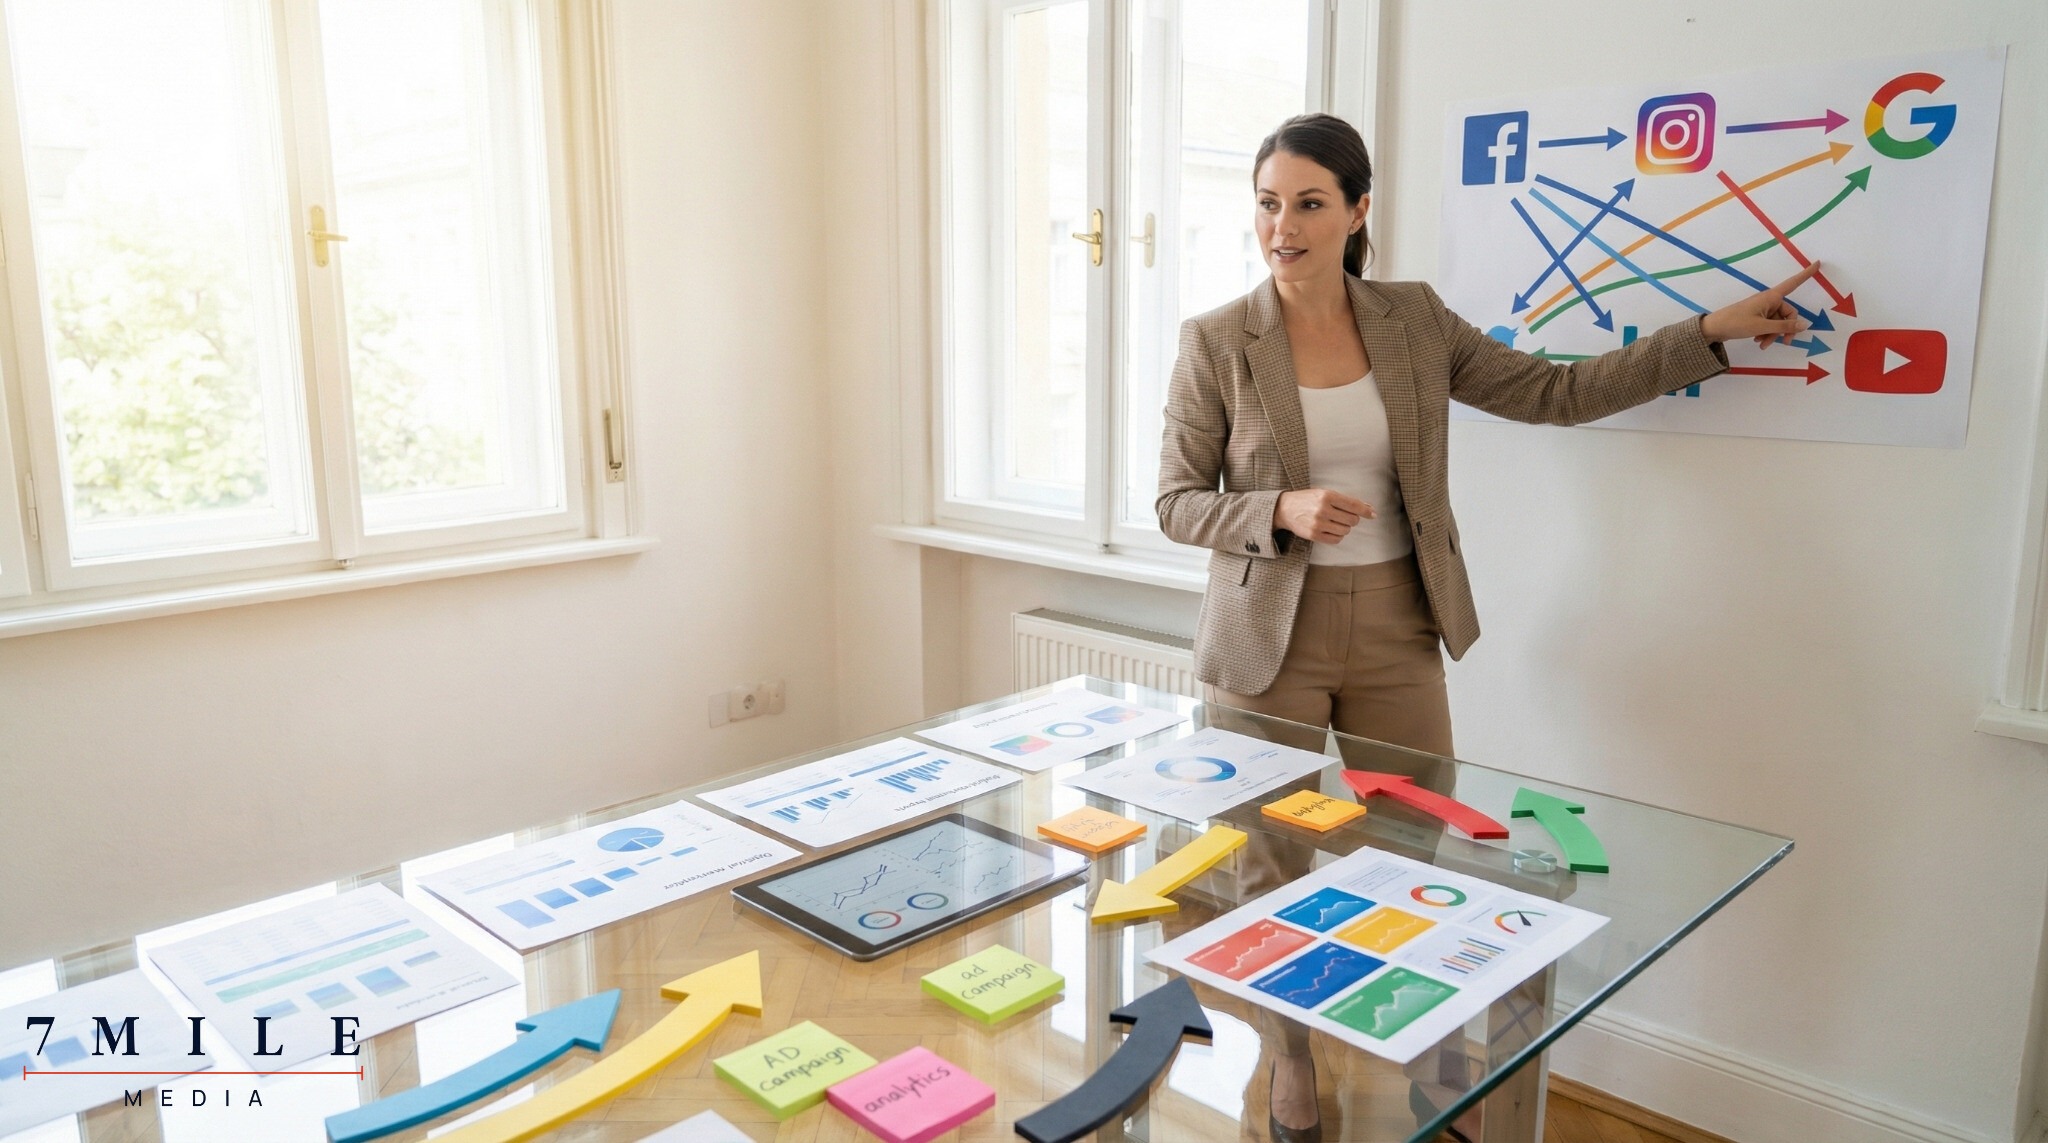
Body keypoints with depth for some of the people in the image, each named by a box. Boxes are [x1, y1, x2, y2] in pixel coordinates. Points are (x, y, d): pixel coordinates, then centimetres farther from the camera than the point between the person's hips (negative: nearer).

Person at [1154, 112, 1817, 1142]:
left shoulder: (1414, 319, 3)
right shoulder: (1215, 341, -6)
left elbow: (1553, 393, 7)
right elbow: (1177, 503, -4)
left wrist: (1713, 332, 6)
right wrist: (1284, 510, -21)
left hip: (1395, 631, 3)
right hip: (1270, 639, -2)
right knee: (1274, 871, 9)